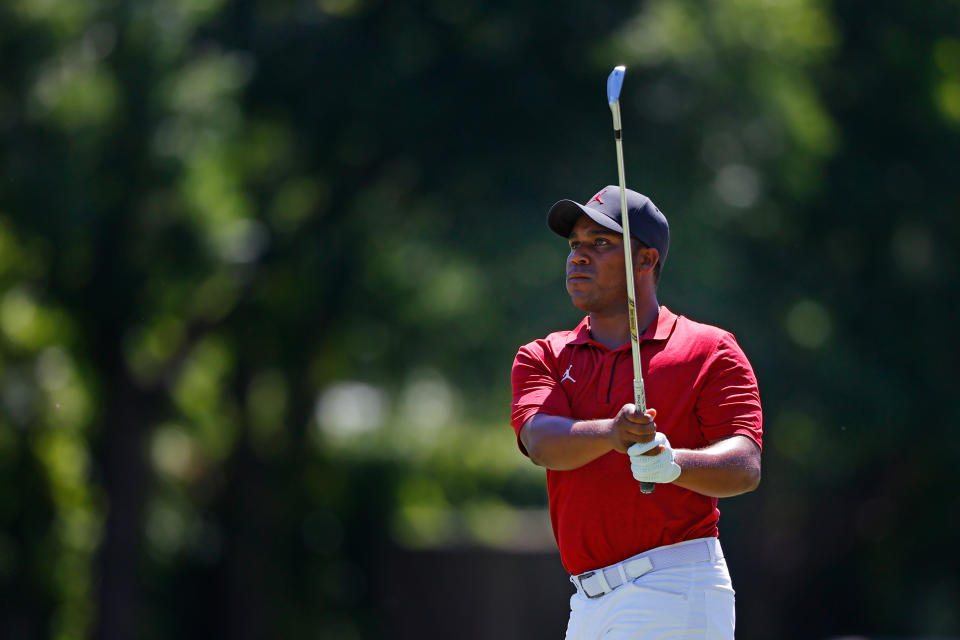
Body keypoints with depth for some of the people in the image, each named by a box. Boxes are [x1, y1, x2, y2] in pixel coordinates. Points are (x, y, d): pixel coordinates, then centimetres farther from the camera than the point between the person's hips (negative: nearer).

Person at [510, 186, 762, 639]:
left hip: (676, 595, -5)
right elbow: (543, 443, -7)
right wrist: (610, 434, -29)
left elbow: (745, 468, -10)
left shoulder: (709, 351, 3)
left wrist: (672, 461, -30)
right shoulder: (541, 359, 14)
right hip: (589, 601, 6)